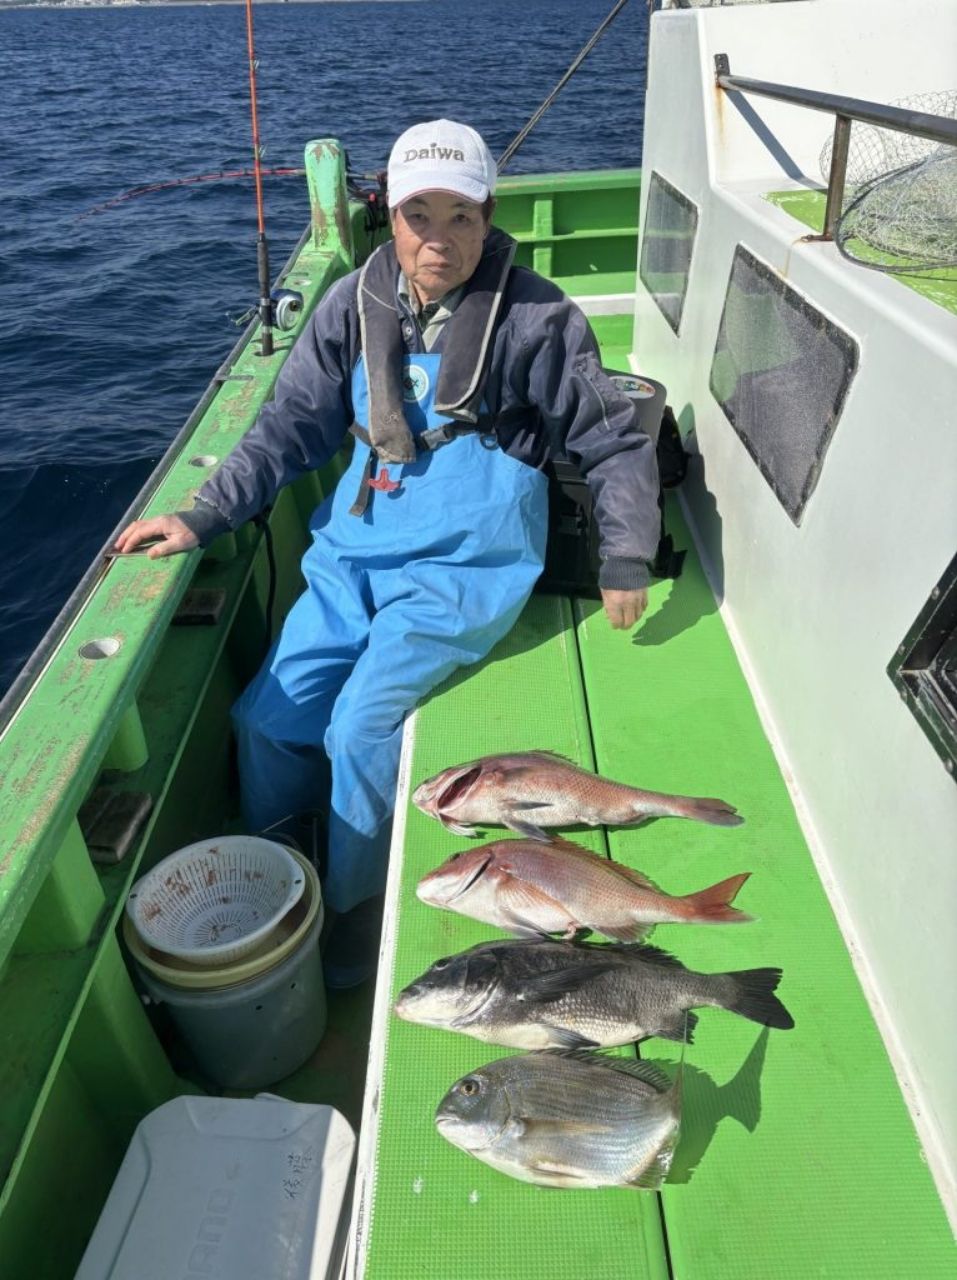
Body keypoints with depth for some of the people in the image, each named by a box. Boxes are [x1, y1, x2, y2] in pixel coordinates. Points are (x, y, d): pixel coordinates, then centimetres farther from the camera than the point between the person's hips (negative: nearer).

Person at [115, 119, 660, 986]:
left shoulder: (536, 318, -7)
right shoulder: (356, 305, 4)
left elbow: (617, 442, 2)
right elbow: (291, 428, 8)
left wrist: (626, 559, -4)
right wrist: (201, 518, -1)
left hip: (467, 559, -4)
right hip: (358, 545, 5)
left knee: (362, 725, -20)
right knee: (269, 715, -3)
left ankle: (358, 906, 9)